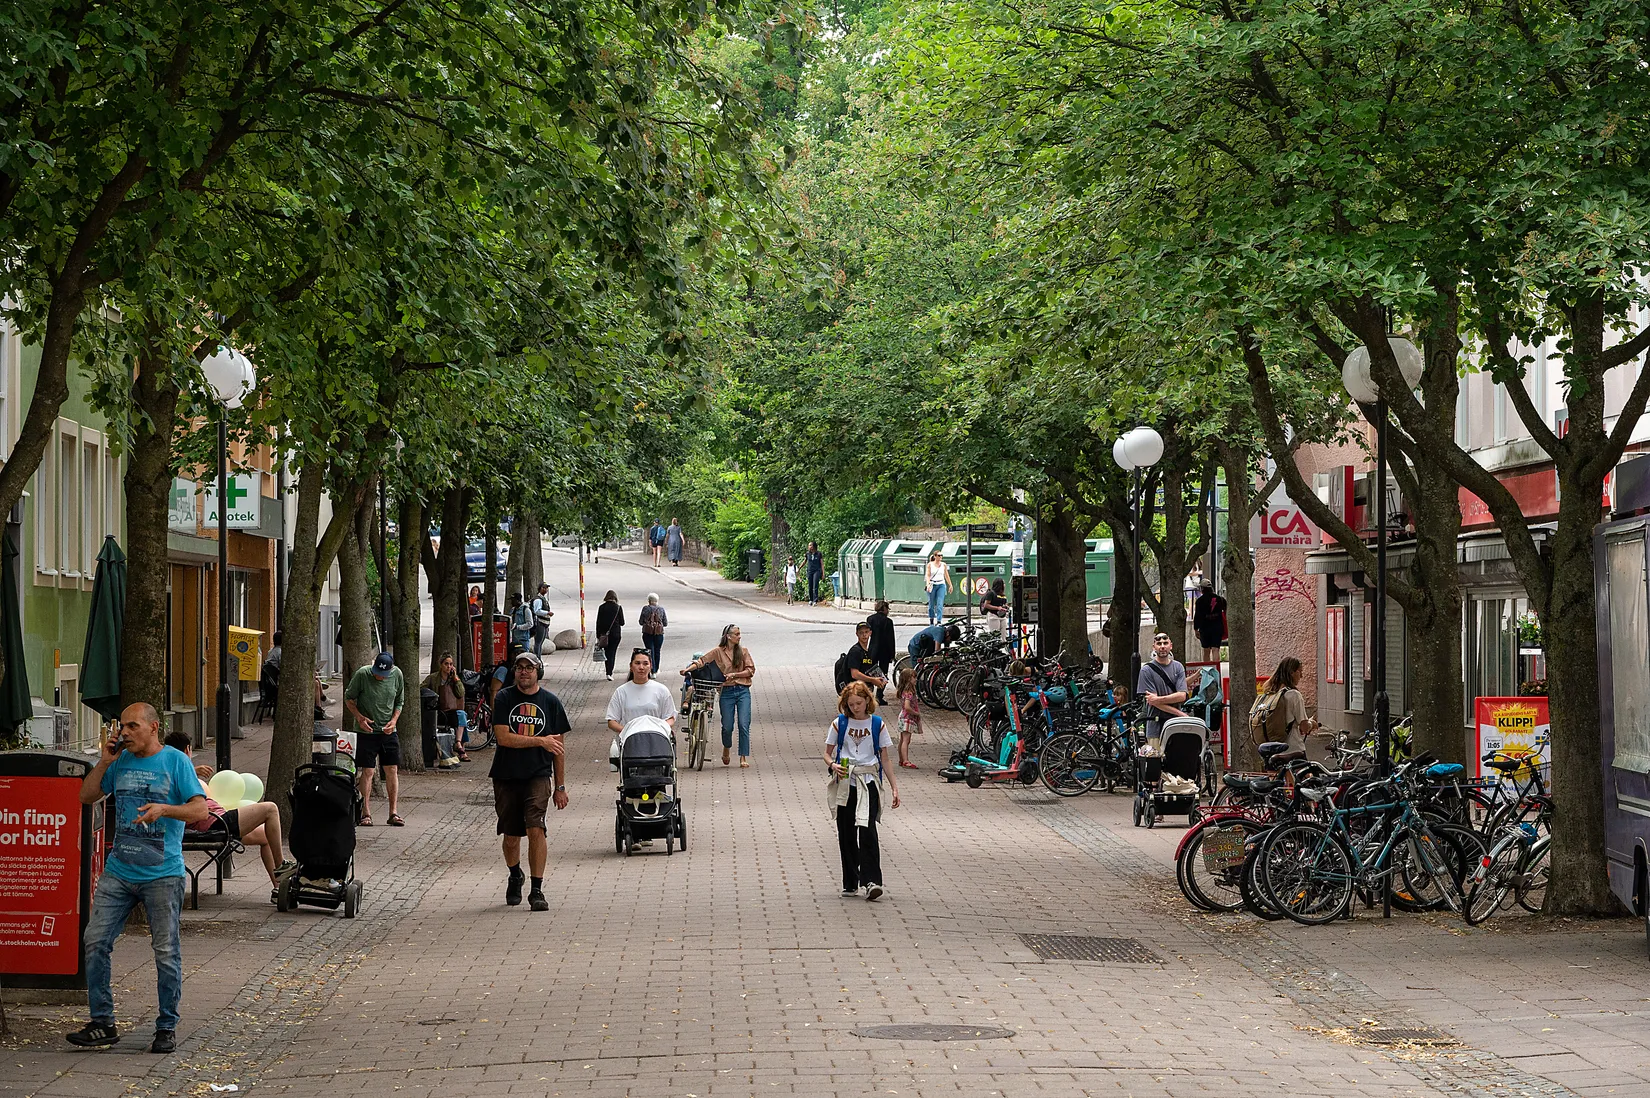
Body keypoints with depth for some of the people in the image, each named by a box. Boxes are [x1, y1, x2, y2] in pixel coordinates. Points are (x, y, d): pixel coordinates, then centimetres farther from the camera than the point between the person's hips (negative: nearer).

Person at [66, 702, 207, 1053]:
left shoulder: (175, 761, -2)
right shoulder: (121, 761, 11)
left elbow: (200, 809, -9)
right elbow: (86, 796, 14)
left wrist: (164, 808, -25)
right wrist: (104, 762, 2)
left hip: (162, 875, -5)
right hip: (118, 870, 5)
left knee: (166, 951, -1)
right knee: (95, 941, -2)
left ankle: (167, 1027, 10)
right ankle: (102, 1022, 7)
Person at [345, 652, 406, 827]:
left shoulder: (397, 675, -4)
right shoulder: (362, 674, -14)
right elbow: (348, 698, -1)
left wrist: (394, 720, -5)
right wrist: (359, 717, -15)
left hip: (388, 732, 3)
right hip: (366, 731, -3)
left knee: (392, 770, 2)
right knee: (367, 771, -2)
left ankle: (393, 813, 8)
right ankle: (366, 813, 5)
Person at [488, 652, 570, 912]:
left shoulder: (550, 702, 5)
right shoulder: (504, 698, 2)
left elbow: (558, 746, 8)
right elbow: (503, 737, -9)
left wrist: (560, 786, 6)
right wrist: (541, 741, -12)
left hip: (538, 776, -1)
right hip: (506, 776, 1)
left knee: (535, 829, -17)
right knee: (511, 836, 8)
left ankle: (537, 890, -11)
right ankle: (515, 876, 38)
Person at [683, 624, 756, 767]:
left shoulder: (743, 651, 7)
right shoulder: (718, 651, 2)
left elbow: (751, 670, 4)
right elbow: (702, 660, -6)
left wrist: (734, 675, -9)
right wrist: (688, 669, -21)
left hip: (743, 691, 1)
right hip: (727, 692, -1)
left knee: (744, 725, -10)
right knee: (727, 726, -1)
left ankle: (743, 758, -6)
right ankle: (726, 749, 29)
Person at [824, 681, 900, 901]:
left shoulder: (877, 724, 6)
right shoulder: (839, 723, 7)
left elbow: (884, 758, 10)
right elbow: (827, 753, 11)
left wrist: (894, 786, 7)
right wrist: (833, 765, -12)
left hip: (869, 781, -2)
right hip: (844, 782, 2)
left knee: (867, 830, -17)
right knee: (846, 834, 5)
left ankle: (871, 882, -22)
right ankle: (850, 883, 14)